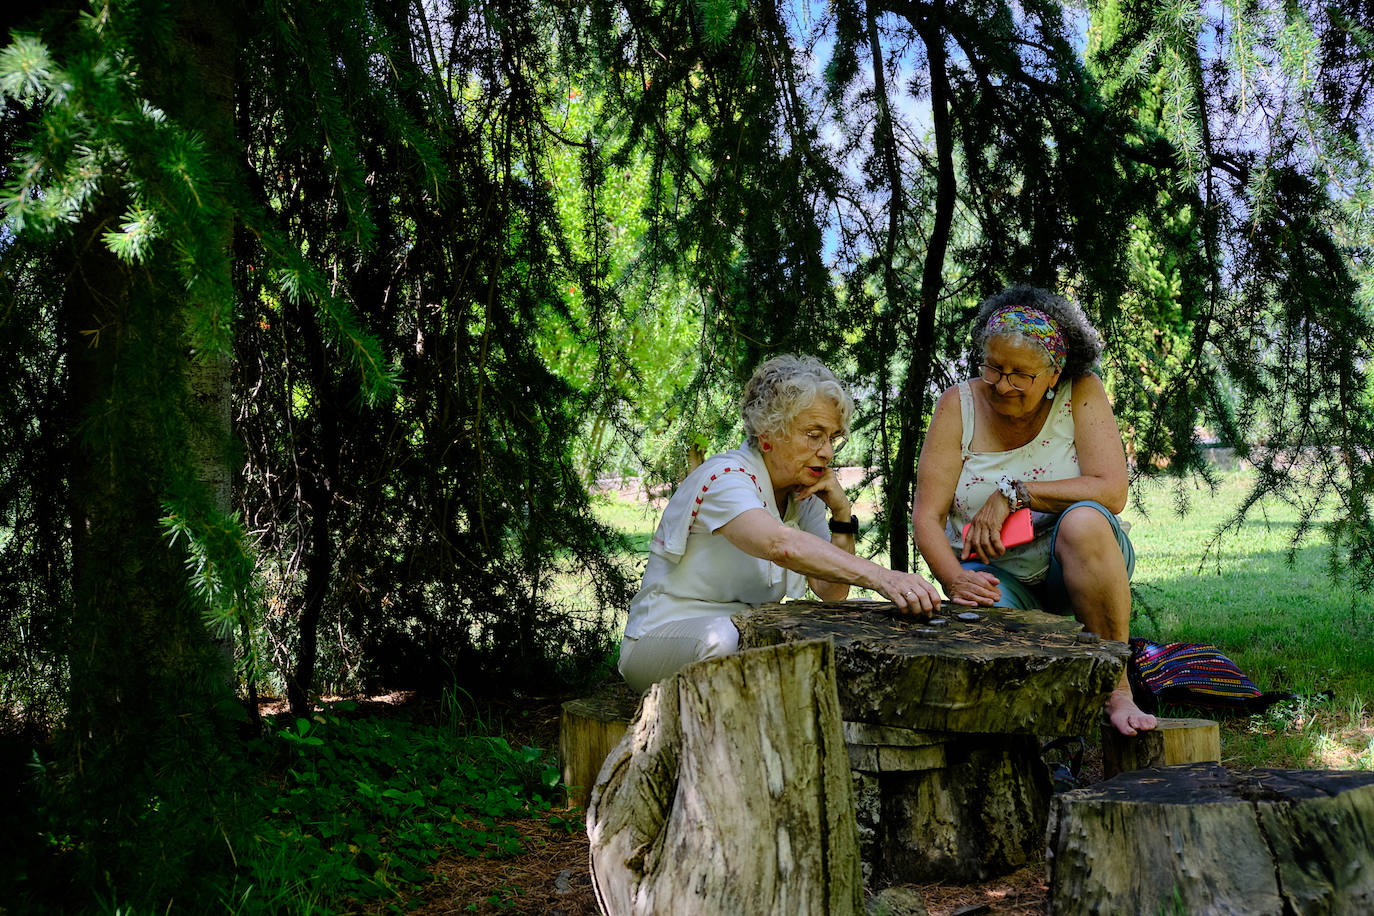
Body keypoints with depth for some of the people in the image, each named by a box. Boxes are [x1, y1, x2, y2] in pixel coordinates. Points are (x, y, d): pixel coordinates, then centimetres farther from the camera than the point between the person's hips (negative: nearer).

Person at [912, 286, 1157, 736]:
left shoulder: (1081, 394, -7)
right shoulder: (959, 405, -4)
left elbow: (1111, 491, -18)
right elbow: (927, 516, -8)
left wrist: (1013, 493, -21)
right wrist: (956, 579, -27)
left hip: (1077, 565, 0)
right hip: (995, 572, 0)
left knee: (1082, 522, -35)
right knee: (981, 609, -35)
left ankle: (1116, 688, -23)